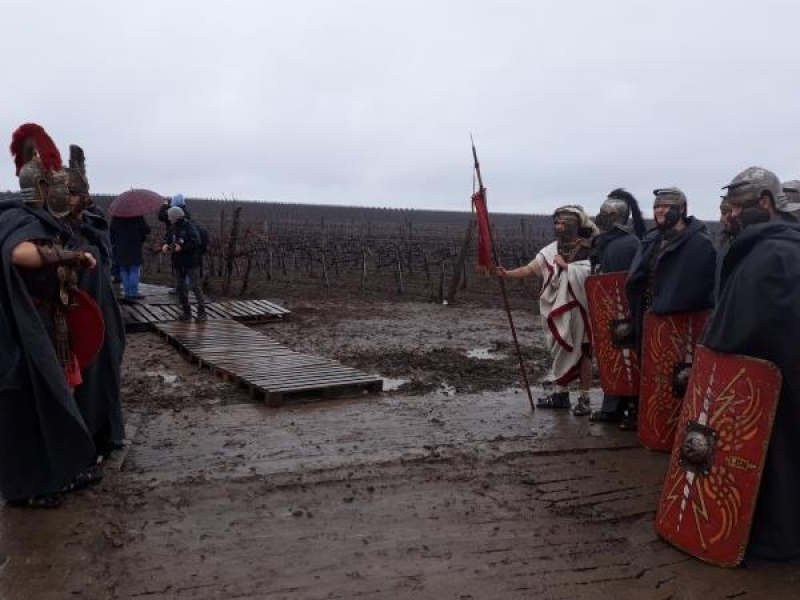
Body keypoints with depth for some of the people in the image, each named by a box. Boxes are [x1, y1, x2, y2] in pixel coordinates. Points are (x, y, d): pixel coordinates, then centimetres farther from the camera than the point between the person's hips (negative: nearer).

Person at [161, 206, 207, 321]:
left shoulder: (189, 227, -14)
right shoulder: (172, 228, 7)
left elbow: (196, 242, -22)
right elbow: (167, 238, 21)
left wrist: (181, 247, -21)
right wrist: (166, 244, -1)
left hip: (191, 262, -7)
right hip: (178, 263, 7)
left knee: (195, 286, -5)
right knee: (179, 287, 10)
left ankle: (201, 312, 1)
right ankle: (186, 311, 20)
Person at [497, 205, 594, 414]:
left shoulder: (588, 250, -11)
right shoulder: (552, 250, 4)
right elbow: (529, 269, -2)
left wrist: (564, 265, -16)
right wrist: (507, 273, -17)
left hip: (579, 309, -5)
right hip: (558, 310, 5)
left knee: (582, 352, 2)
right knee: (561, 350, 13)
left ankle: (584, 398, 11)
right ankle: (561, 393, 25)